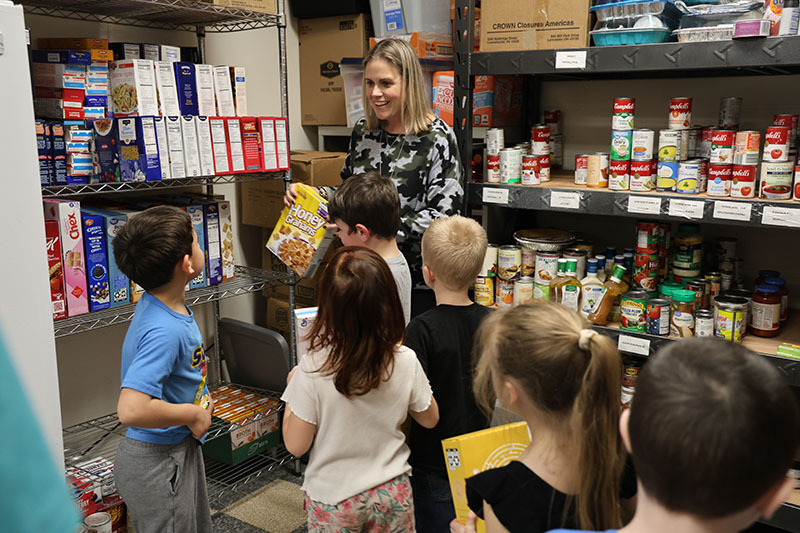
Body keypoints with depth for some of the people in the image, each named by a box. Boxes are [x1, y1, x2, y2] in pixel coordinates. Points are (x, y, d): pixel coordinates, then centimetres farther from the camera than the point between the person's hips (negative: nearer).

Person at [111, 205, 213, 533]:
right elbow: (131, 410, -40)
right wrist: (193, 414, -24)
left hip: (180, 448, 9)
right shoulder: (165, 331, -32)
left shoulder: (159, 302, -3)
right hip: (158, 461, -9)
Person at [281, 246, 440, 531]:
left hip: (334, 498, -2)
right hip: (393, 494, 2)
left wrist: (293, 387, -2)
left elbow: (296, 445, -15)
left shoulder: (312, 369, -24)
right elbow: (429, 418, 0)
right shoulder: (405, 362, -17)